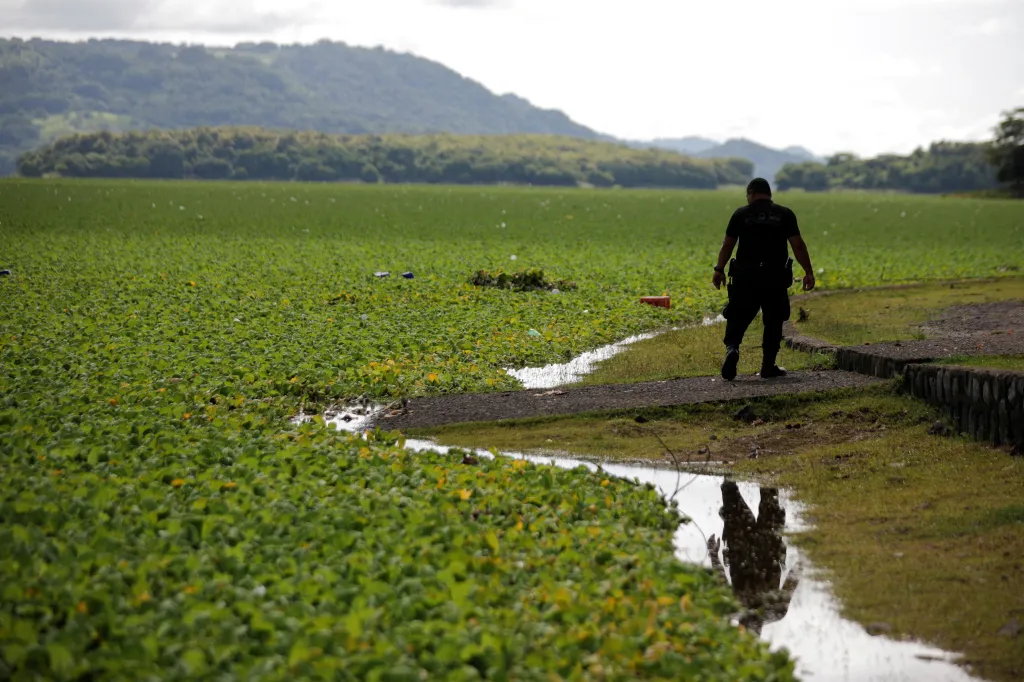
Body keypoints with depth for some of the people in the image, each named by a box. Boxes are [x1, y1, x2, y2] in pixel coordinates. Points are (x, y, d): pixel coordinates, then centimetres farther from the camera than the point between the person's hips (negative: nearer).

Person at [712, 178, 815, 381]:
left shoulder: (741, 214, 3)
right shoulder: (784, 214, 3)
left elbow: (728, 245, 5)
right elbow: (798, 245, -2)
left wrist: (719, 269, 14)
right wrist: (809, 272, 2)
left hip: (745, 275, 0)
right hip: (775, 276, 0)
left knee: (738, 318, 6)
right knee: (773, 322, 11)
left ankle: (732, 347, -22)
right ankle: (768, 367, 11)